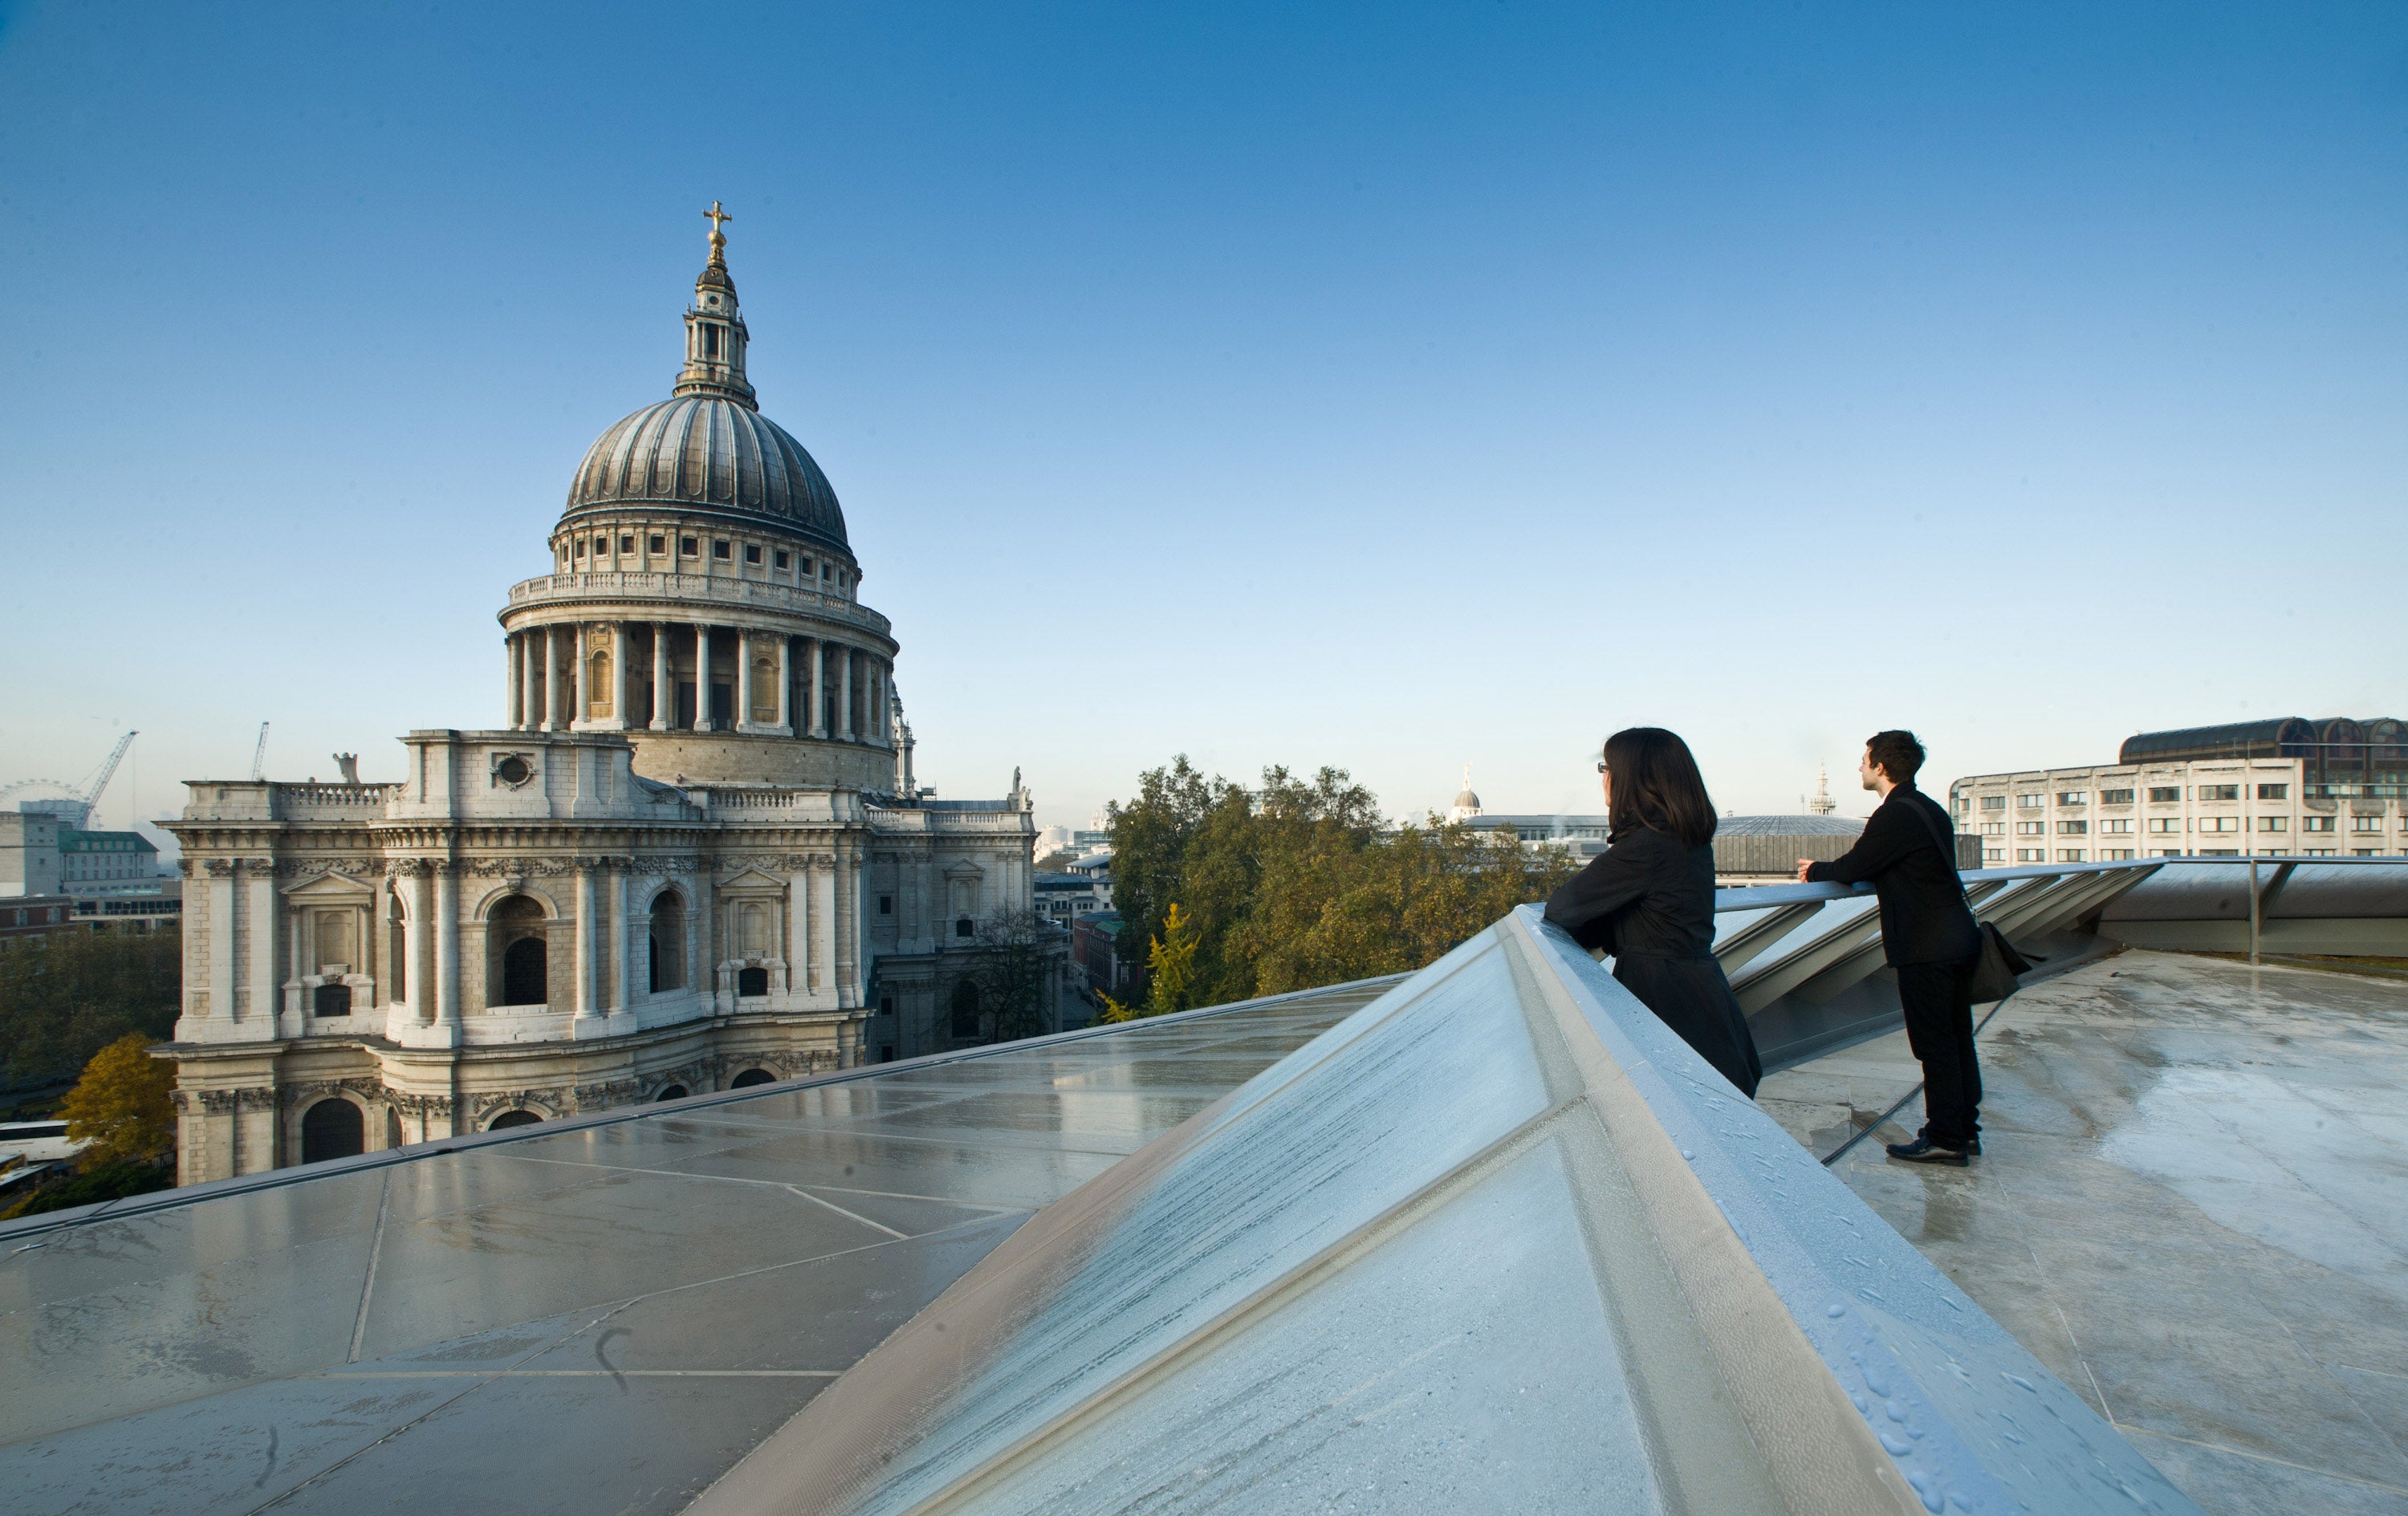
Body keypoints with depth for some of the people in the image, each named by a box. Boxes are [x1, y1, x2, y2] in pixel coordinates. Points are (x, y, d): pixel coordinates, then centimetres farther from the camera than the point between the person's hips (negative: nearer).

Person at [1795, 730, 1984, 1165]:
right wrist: (1828, 869, 16)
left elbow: (1852, 869, -14)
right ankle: (1965, 1129, 24)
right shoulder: (1930, 809, 13)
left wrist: (1815, 871, 6)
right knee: (1956, 1039, 15)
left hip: (1926, 949, -10)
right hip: (1957, 938, 10)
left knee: (1935, 1045, -2)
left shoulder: (1895, 815, -17)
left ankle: (1945, 1139, 5)